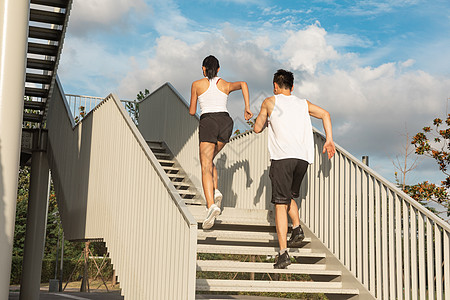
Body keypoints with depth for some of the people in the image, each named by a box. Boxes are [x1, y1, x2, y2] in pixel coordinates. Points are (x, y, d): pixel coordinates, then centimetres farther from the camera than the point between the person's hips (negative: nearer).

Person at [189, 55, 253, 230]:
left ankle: (211, 205, -31)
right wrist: (247, 108, -1)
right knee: (208, 159, 24)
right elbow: (243, 84, -1)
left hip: (208, 122, -4)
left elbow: (192, 112, 16)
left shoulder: (197, 85, 13)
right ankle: (215, 192, 1)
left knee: (206, 168, -10)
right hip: (226, 123, 4)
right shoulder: (226, 85, 19)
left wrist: (193, 107, 39)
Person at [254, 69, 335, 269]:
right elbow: (325, 114, 15)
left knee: (280, 203, -6)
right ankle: (297, 228, 3)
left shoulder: (270, 102, 14)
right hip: (304, 157, 4)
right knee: (289, 196, 25)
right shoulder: (303, 104, 23)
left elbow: (257, 128, 18)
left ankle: (283, 253, -14)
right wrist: (329, 140, 11)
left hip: (282, 157, -4)